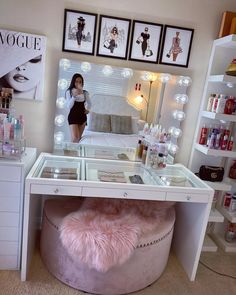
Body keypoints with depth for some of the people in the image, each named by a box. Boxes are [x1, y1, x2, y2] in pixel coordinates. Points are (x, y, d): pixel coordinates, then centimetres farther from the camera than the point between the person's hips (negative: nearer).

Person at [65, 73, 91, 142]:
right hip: (73, 116, -4)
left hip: (82, 116, 4)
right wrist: (74, 96, -23)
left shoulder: (85, 93, 6)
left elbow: (89, 103, 22)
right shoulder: (69, 92, -3)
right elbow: (69, 106, -12)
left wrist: (87, 109, 3)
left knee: (79, 138, 8)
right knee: (75, 138, -17)